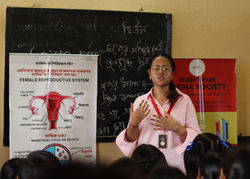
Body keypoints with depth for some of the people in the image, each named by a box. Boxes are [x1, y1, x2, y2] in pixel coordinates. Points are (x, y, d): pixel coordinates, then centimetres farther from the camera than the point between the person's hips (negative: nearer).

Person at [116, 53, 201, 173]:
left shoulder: (185, 100, 6)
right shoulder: (140, 101, 9)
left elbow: (196, 138, 1)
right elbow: (130, 140, 9)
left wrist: (175, 128, -13)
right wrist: (133, 124, -9)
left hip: (176, 164, -1)